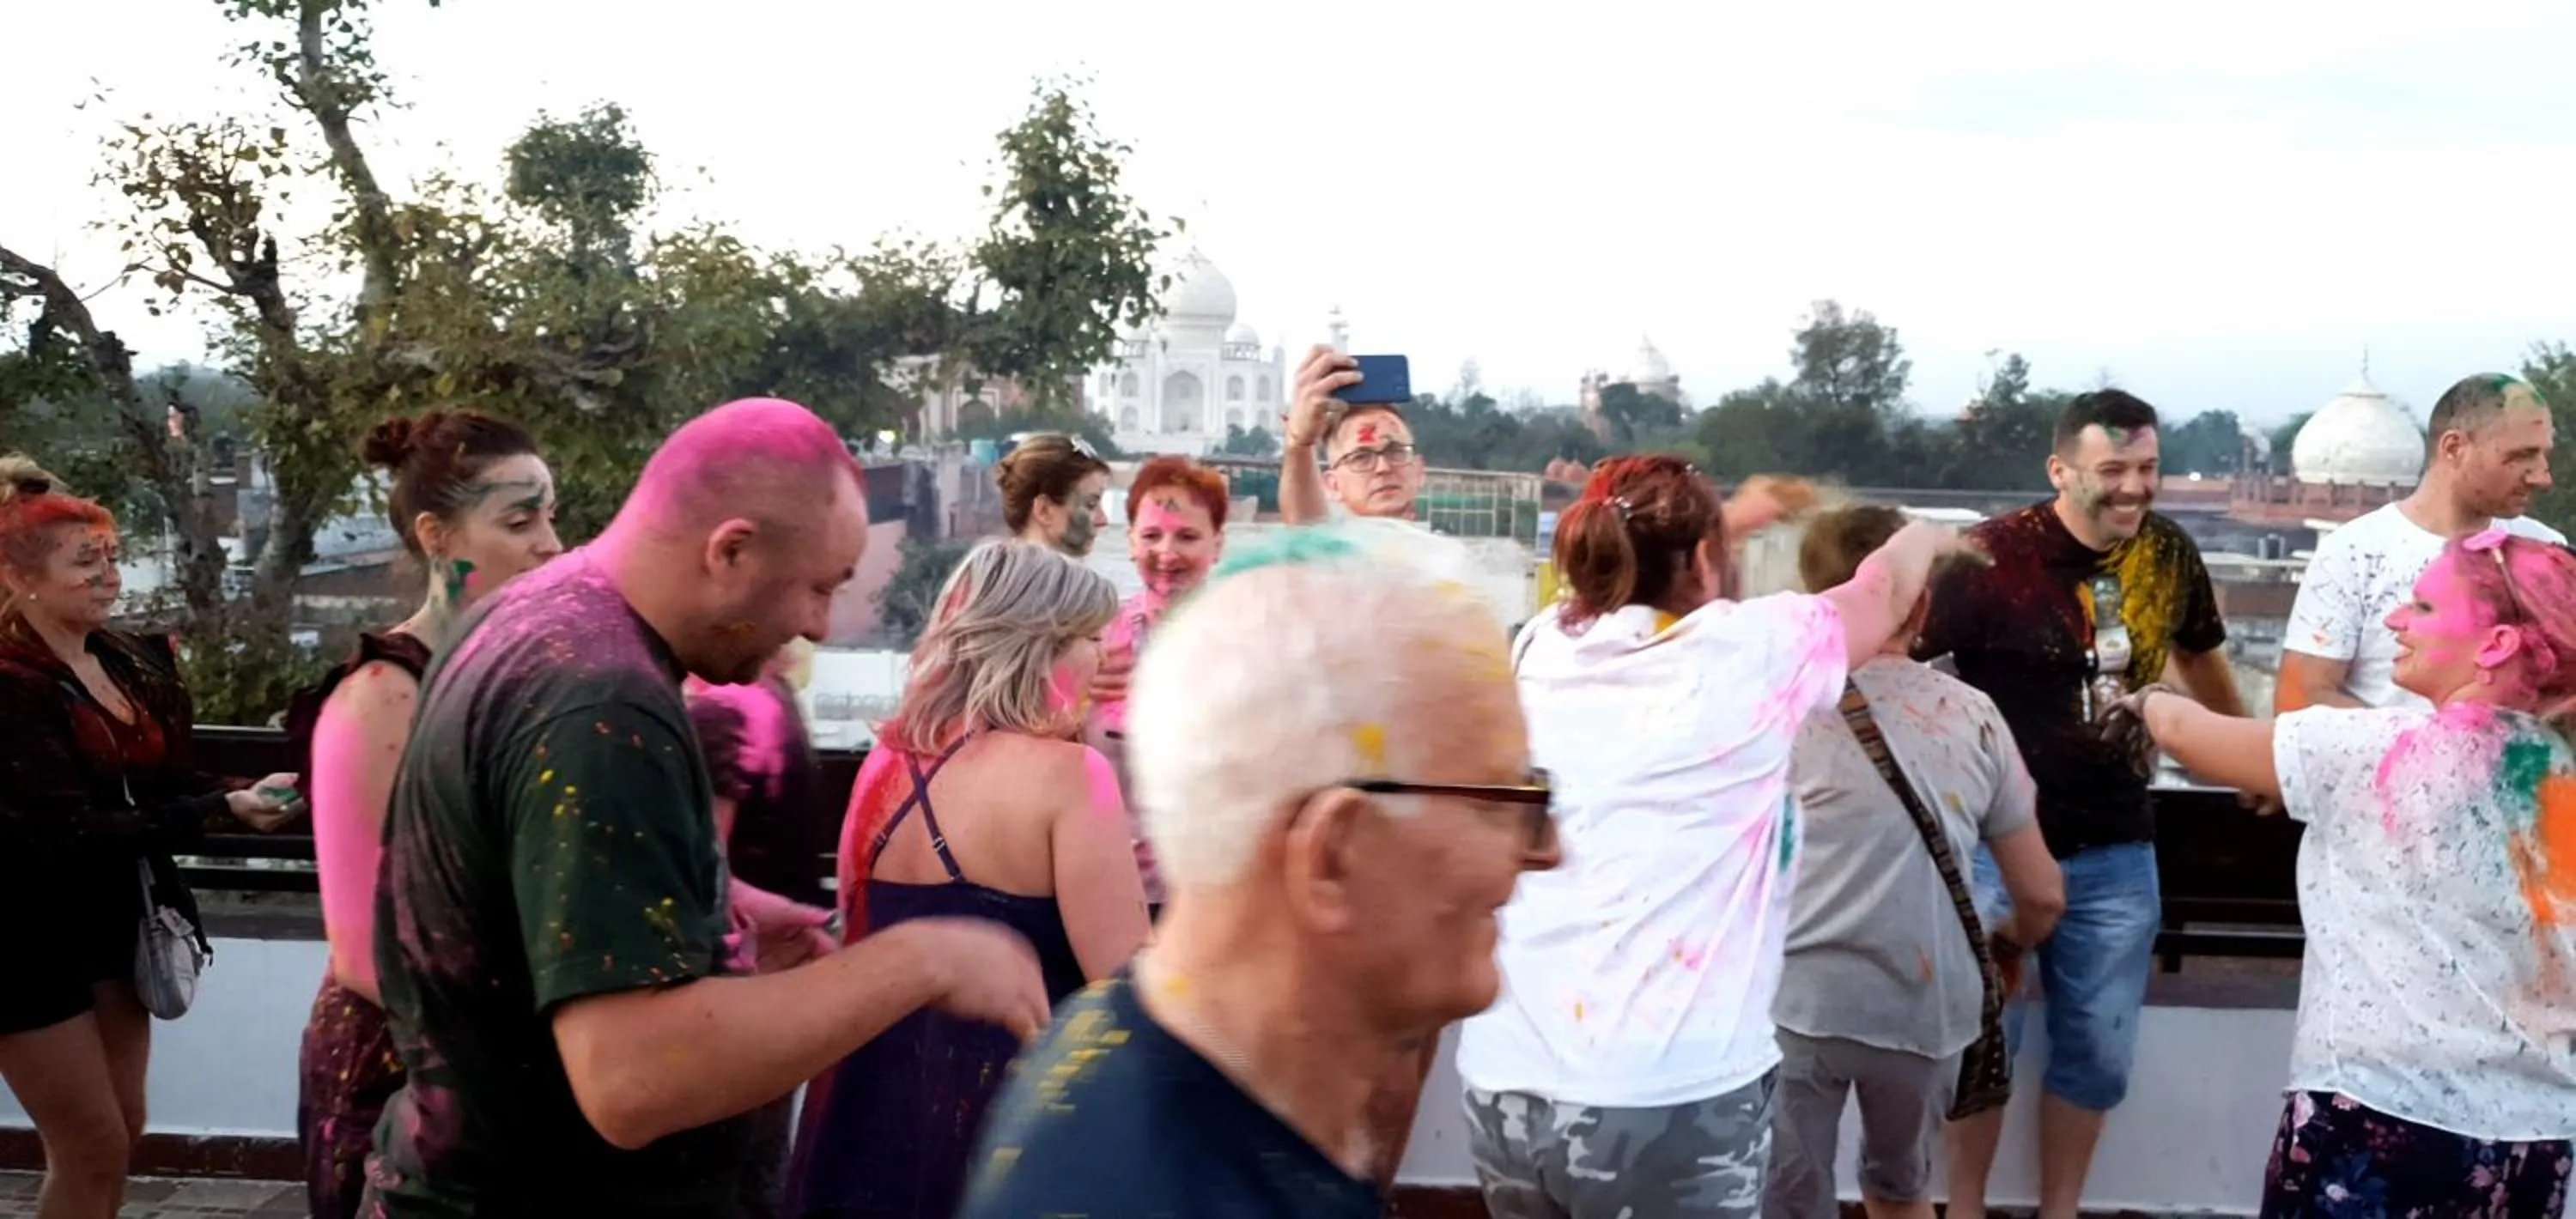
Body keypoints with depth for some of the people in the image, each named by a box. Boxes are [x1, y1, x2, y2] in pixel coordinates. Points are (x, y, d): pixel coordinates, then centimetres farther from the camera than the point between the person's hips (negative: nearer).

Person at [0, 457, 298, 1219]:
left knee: (124, 1130, 16)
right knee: (94, 1149, 0)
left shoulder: (130, 661, 4)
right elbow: (72, 831, -26)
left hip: (116, 923, 8)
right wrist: (223, 811, -28)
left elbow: (165, 781, 5)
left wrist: (248, 792, -14)